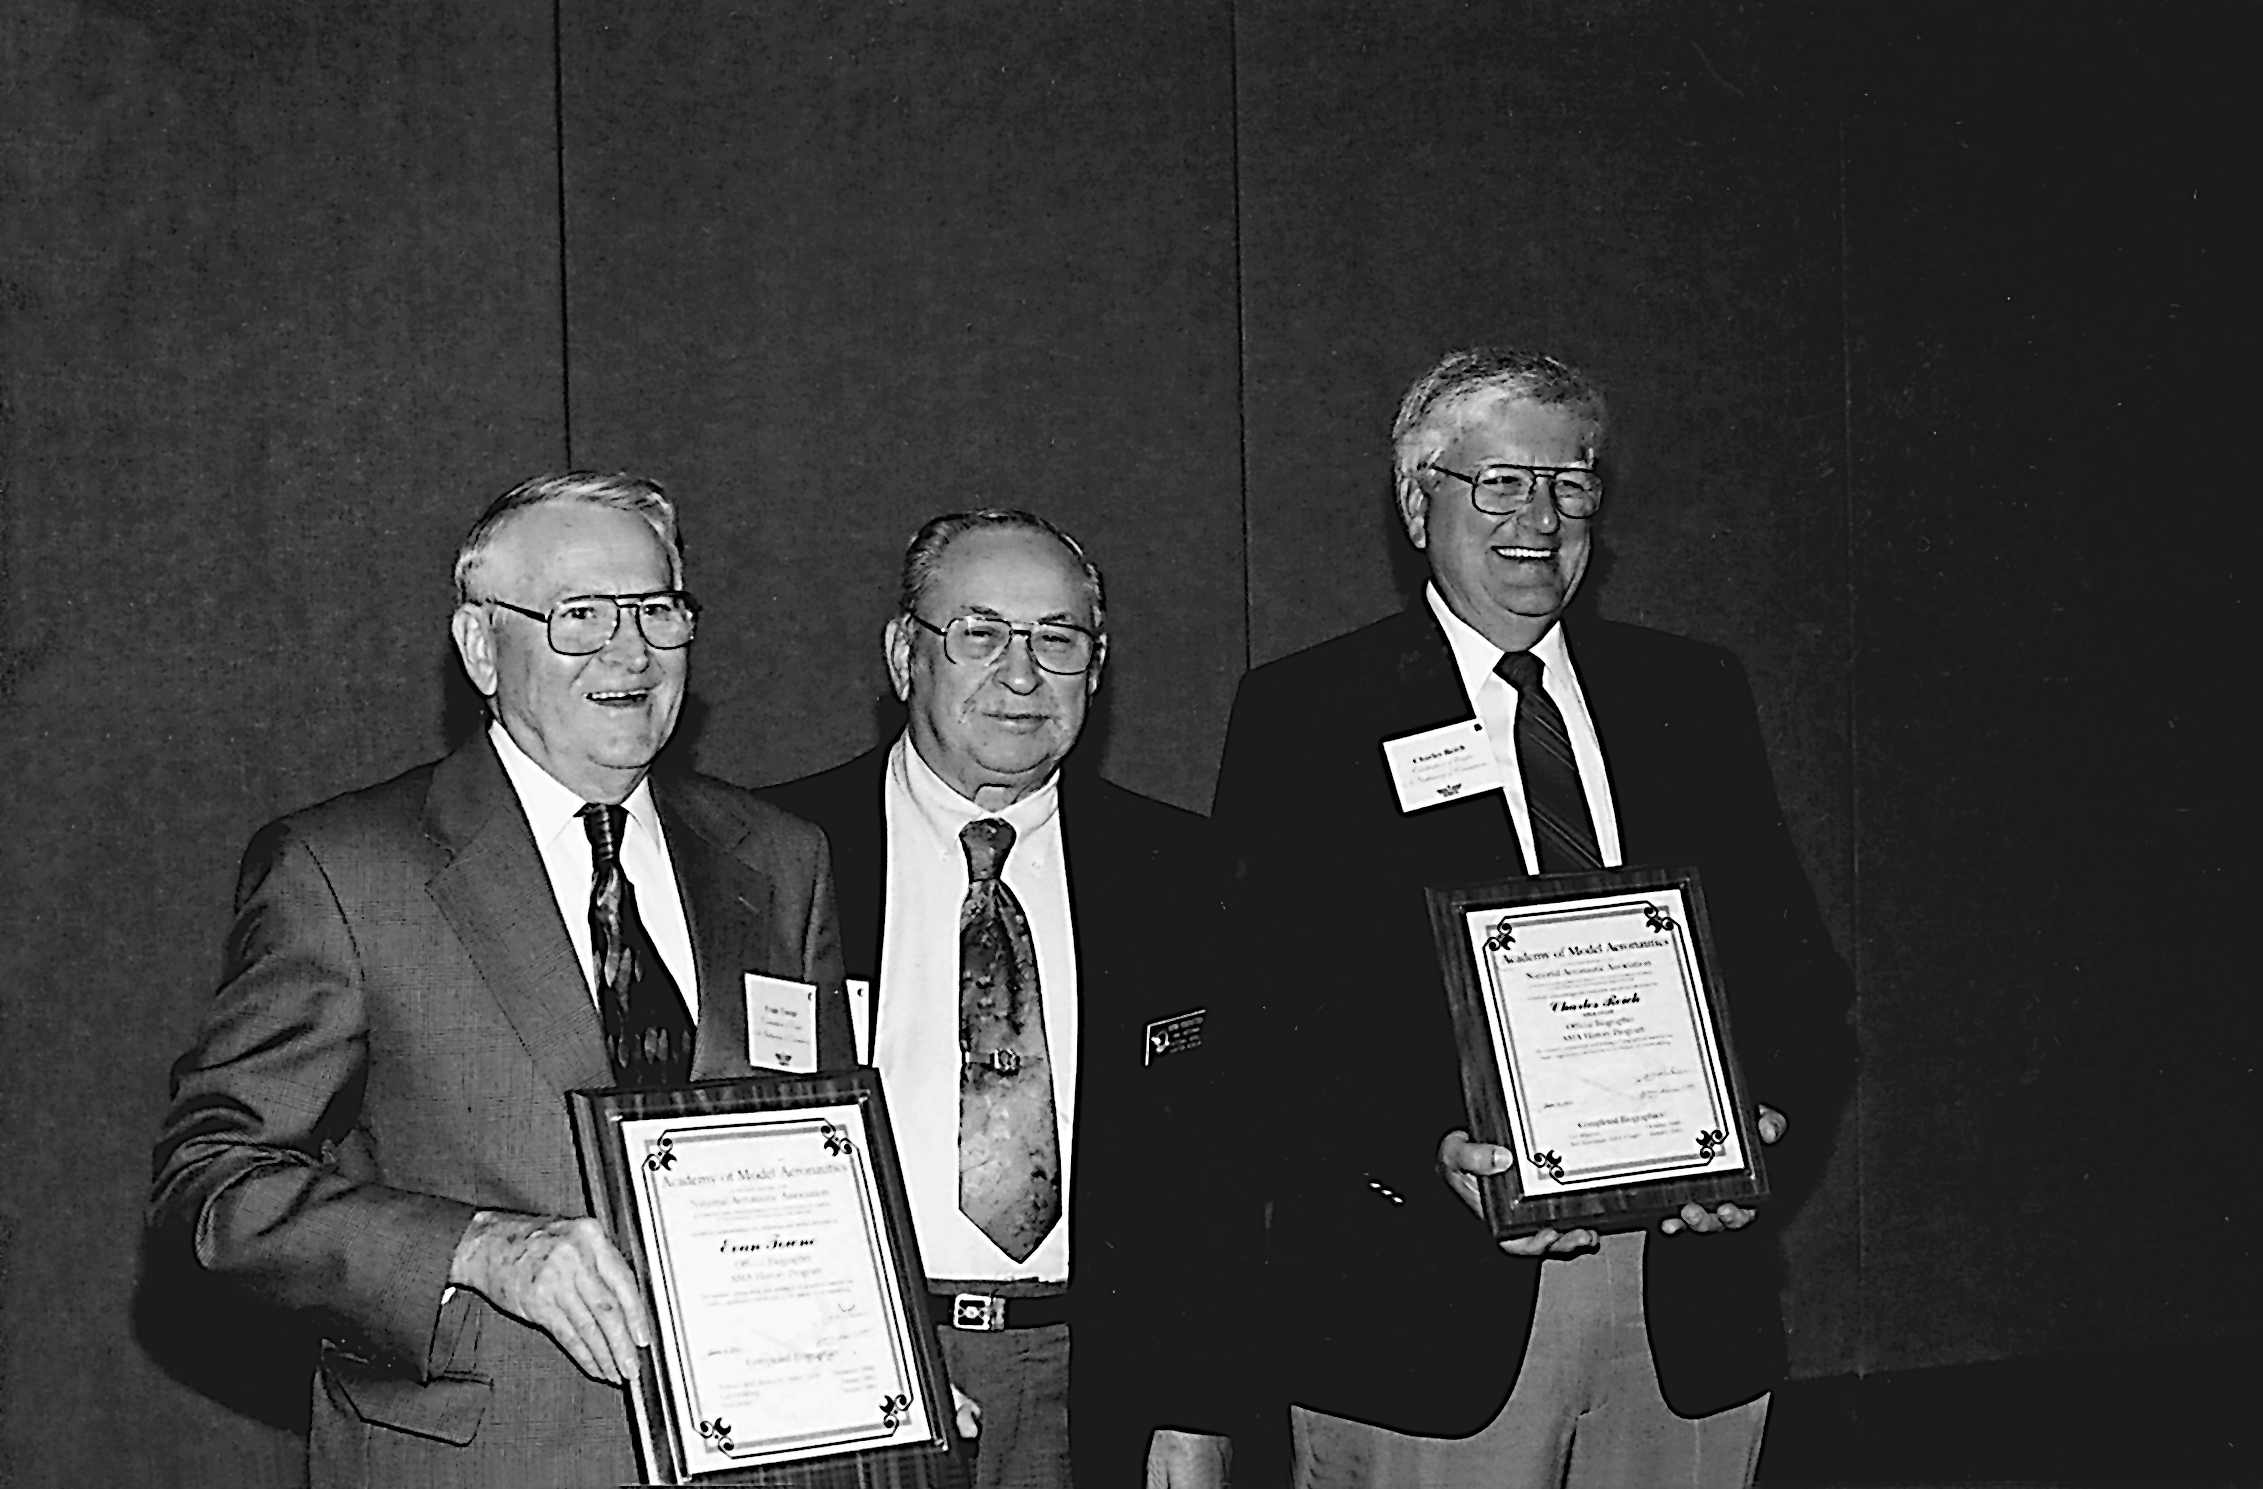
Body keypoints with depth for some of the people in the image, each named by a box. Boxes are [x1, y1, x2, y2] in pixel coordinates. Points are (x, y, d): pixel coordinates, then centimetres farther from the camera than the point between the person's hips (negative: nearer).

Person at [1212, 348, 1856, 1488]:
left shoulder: (1696, 698, 13)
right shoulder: (1303, 715, 1)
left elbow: (1794, 964, 11)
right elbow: (1268, 1002, -6)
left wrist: (1766, 1125, -8)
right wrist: (1427, 1153, -21)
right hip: (1428, 1308, -3)